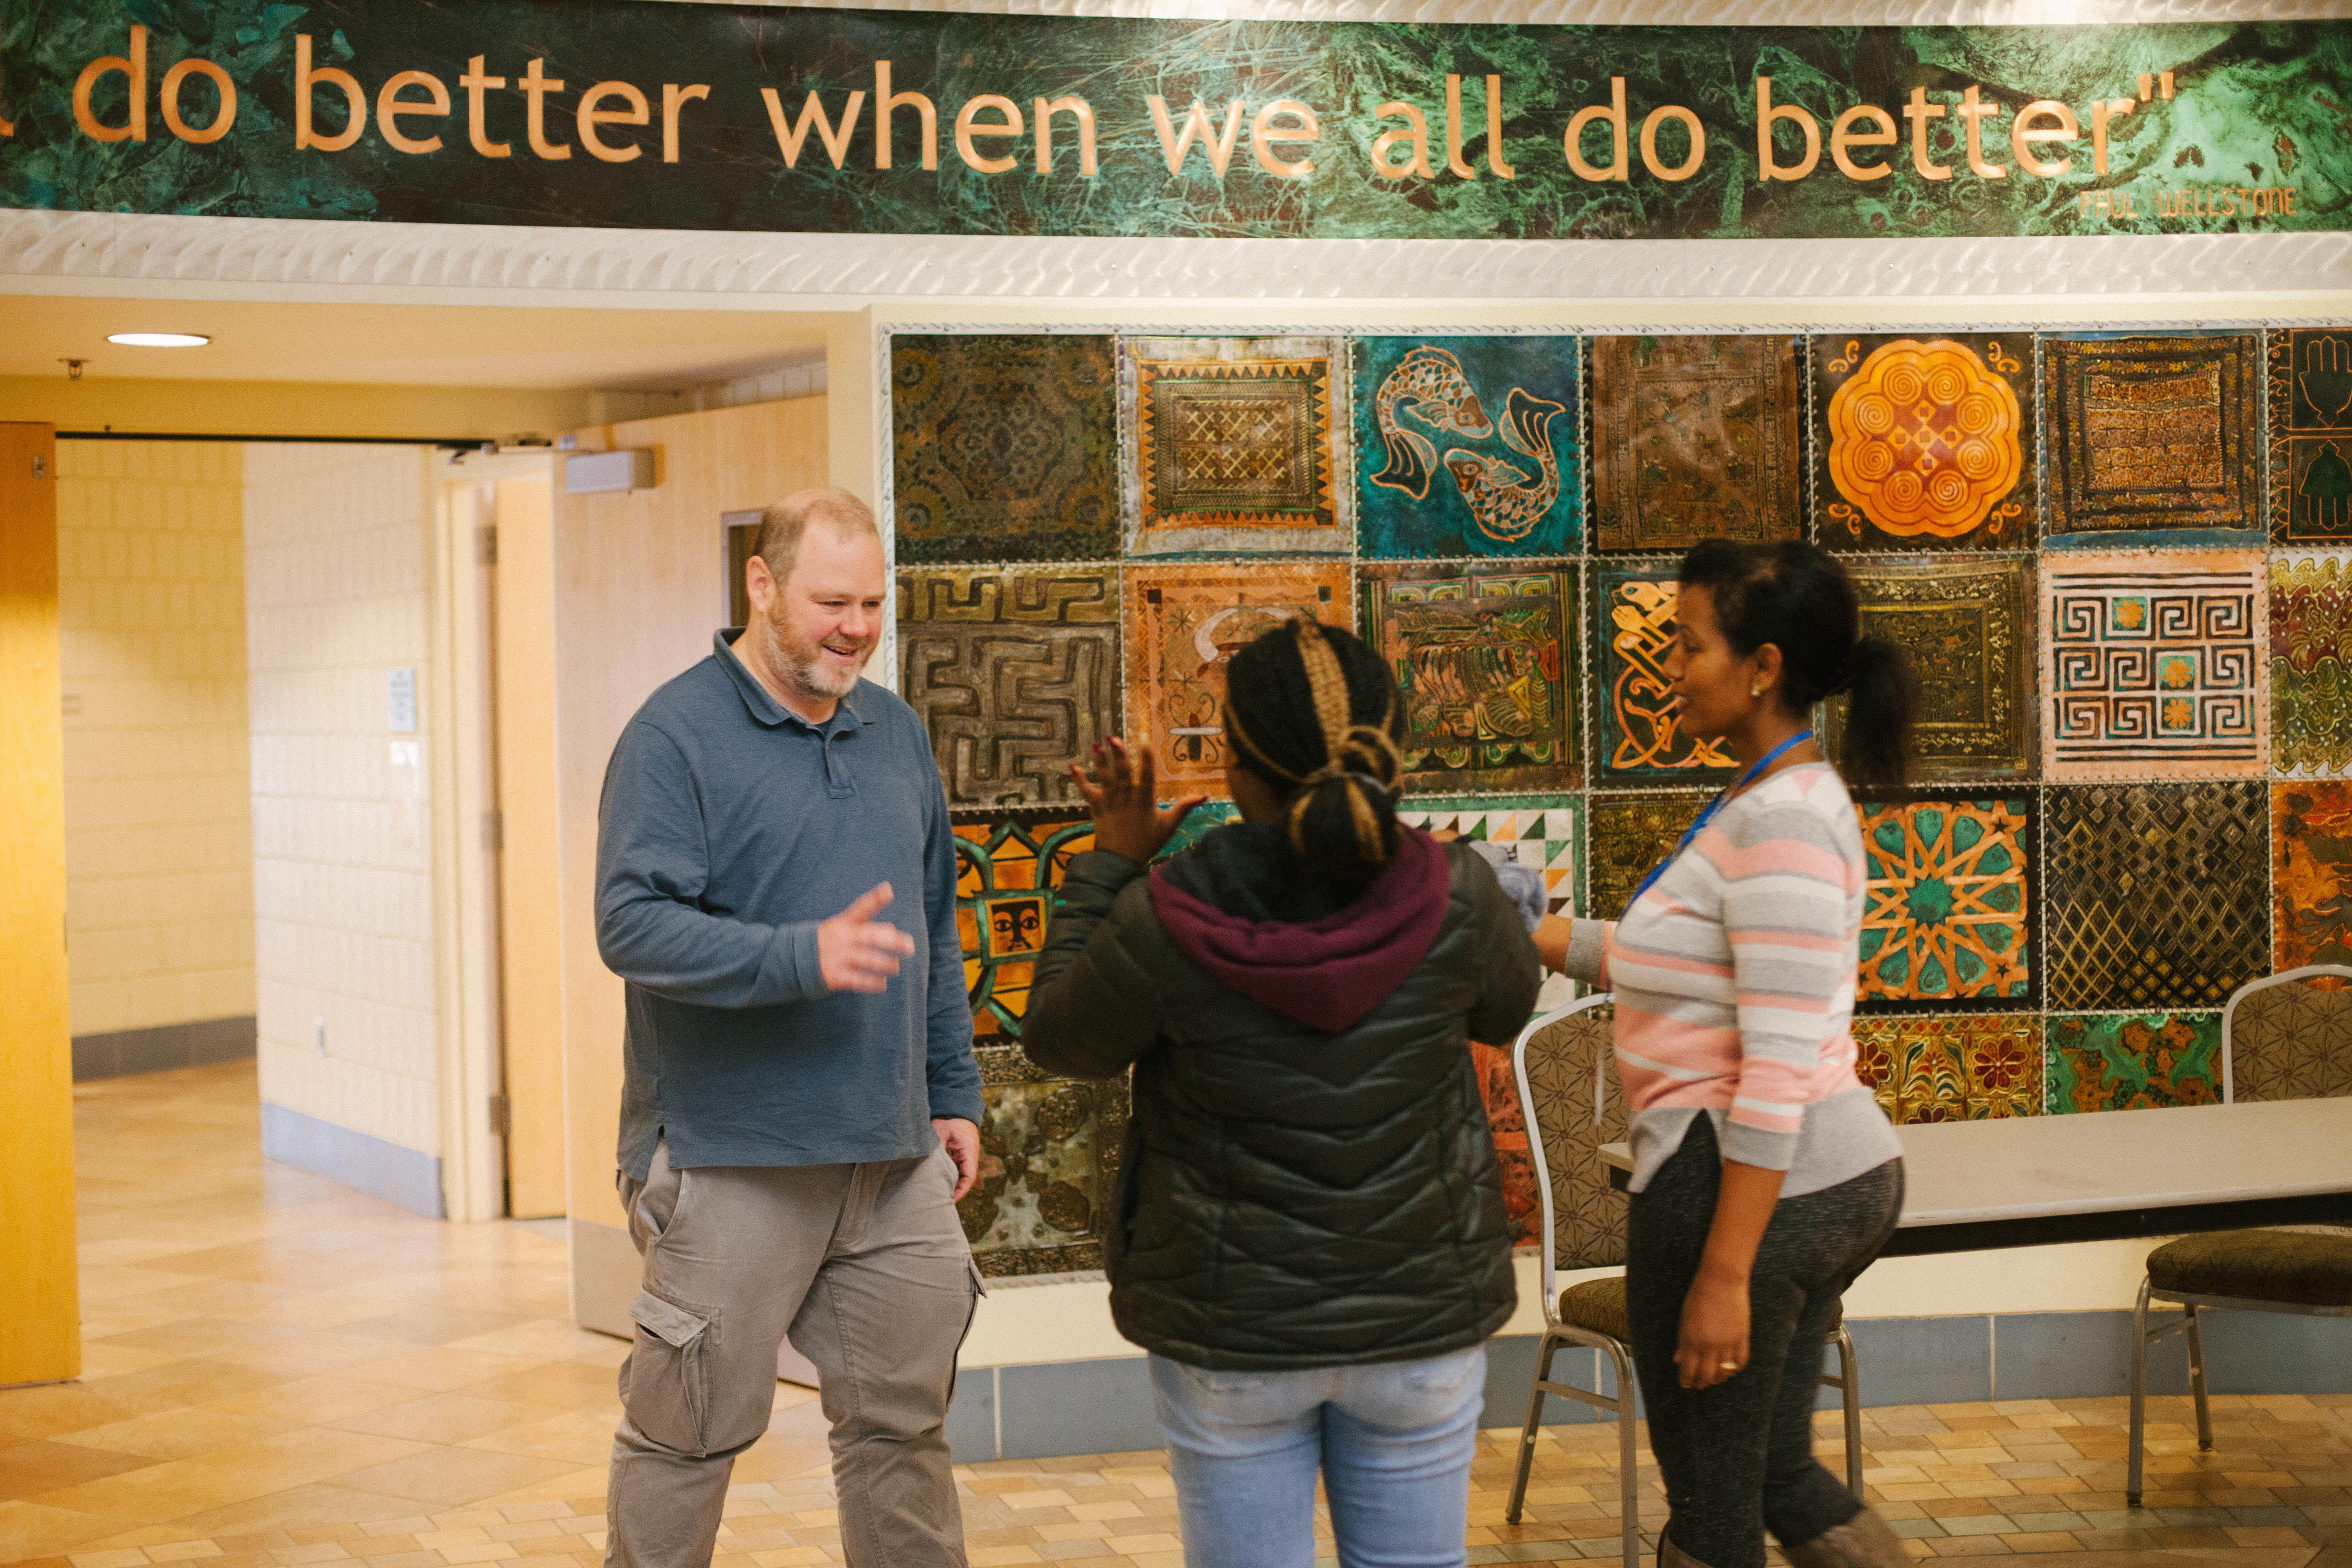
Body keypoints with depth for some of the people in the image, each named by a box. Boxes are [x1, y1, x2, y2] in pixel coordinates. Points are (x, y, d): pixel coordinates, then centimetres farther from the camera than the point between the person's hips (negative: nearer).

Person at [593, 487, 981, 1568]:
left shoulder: (897, 734, 13)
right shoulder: (677, 735, -8)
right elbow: (631, 924, -18)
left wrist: (954, 1093, 17)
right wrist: (804, 953, -28)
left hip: (893, 1156, 6)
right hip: (730, 1160, -6)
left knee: (902, 1421, 12)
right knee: (691, 1432, 4)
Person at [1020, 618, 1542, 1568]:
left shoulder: (1167, 916, -20)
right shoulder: (1449, 894, -15)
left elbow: (1061, 1041, -2)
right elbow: (1507, 1005, 7)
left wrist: (1112, 862, 5)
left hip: (1231, 1329, -1)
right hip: (1419, 1314, 2)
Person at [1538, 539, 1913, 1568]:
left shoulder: (1780, 824, -19)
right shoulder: (1784, 798, 12)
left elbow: (1779, 1067, -23)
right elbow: (1678, 962, 20)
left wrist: (1724, 1273, -23)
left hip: (1754, 1184, -10)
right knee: (1778, 1475, 21)